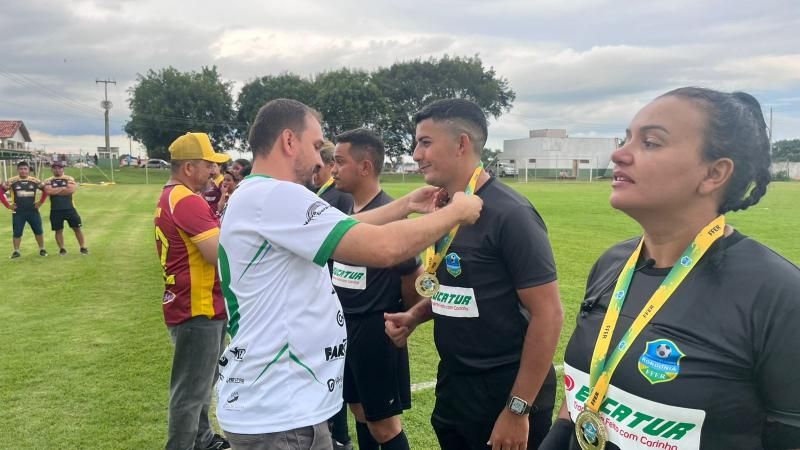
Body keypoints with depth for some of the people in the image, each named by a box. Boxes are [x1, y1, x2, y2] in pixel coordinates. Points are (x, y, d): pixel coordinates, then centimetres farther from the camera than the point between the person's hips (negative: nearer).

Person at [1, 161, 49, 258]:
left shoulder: (35, 181, 1)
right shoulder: (12, 181, -4)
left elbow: (45, 190, 13)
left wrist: (40, 202, 5)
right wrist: (8, 205, -3)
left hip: (33, 211, 1)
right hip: (18, 212, -1)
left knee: (38, 231, 5)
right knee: (17, 233, 2)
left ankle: (42, 249, 18)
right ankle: (16, 251, 16)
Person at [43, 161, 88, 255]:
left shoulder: (69, 179, 3)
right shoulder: (48, 181, 3)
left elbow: (71, 190, -15)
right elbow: (49, 191, -16)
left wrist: (55, 191, -10)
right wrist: (63, 188, -11)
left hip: (69, 208, 0)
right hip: (55, 210, 0)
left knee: (77, 228, 2)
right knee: (58, 230, 7)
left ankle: (83, 247, 11)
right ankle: (62, 249, 18)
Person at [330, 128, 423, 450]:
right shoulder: (344, 209, 5)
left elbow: (414, 277, -13)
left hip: (376, 330, -8)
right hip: (346, 326, 8)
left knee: (383, 424, 4)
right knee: (361, 412, 20)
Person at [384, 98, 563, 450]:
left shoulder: (508, 213, -20)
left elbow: (548, 314, -20)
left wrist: (518, 409, -18)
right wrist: (414, 316, -1)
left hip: (504, 391, -7)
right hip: (452, 383, 8)